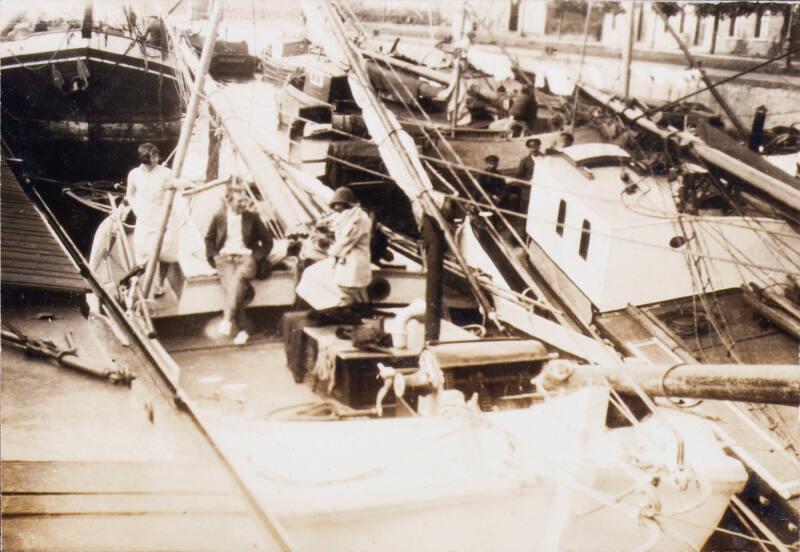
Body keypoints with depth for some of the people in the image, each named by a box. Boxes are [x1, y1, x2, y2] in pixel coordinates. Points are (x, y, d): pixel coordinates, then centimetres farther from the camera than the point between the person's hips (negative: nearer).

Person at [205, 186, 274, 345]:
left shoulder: (252, 217, 10)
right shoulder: (219, 217, 12)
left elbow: (267, 240, 12)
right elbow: (209, 239, 22)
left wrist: (256, 257, -2)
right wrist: (214, 257, 5)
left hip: (246, 257, 0)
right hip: (225, 258, 1)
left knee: (239, 278, -36)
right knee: (230, 286, -29)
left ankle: (227, 318, -44)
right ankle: (242, 329, -31)